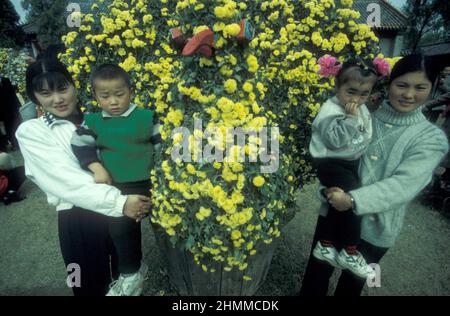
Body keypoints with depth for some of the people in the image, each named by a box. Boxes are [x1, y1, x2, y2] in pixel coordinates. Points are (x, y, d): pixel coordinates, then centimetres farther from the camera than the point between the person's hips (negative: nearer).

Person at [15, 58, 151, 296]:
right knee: (92, 284, 17)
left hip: (123, 210, 3)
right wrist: (118, 202, -25)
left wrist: (129, 198, -14)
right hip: (79, 220, -2)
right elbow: (66, 179, -14)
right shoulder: (30, 131, -2)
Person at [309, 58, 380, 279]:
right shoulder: (330, 111, -17)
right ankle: (349, 253, 1)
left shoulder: (362, 109, 10)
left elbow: (365, 135, 24)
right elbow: (335, 141, -25)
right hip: (330, 162, -8)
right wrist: (350, 118, -29)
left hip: (351, 162, 9)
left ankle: (325, 245, 22)